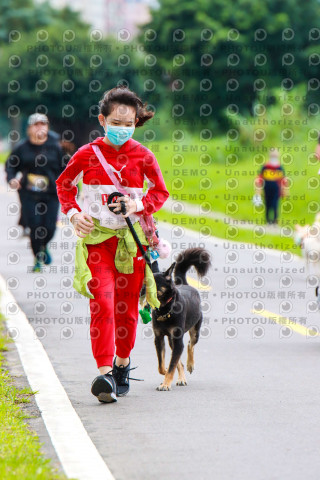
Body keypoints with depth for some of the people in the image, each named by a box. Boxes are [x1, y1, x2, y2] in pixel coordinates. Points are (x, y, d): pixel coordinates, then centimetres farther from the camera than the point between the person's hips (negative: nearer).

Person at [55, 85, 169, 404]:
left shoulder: (142, 156, 1)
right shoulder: (87, 154, 0)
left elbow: (160, 192, 11)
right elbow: (64, 184, 15)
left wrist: (138, 204, -9)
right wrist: (73, 213, -1)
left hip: (132, 237, 2)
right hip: (96, 236, -1)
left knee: (127, 305, 8)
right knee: (102, 302, -15)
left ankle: (122, 363, 29)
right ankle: (105, 372, -21)